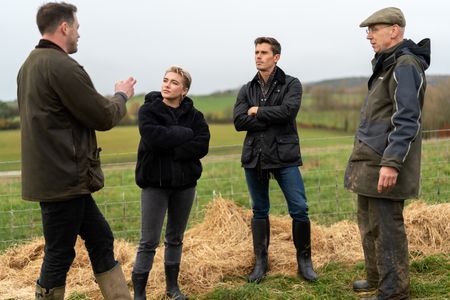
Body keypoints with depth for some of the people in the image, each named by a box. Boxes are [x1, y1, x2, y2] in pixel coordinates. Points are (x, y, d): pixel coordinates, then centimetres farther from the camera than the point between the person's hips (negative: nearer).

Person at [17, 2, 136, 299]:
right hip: (64, 179, -10)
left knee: (100, 238, 16)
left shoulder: (30, 65, 13)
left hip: (50, 174, 10)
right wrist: (122, 95, 5)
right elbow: (104, 117, -14)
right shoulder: (62, 66, -18)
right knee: (60, 255, 2)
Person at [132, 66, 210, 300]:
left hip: (185, 183, 3)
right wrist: (185, 133, -14)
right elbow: (153, 138, -22)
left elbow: (202, 145, -12)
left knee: (175, 238, 15)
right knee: (149, 241, -2)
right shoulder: (148, 110, -4)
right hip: (155, 183, -3)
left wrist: (170, 150, -19)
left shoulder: (194, 114, 2)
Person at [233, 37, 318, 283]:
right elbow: (239, 121, -4)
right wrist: (272, 120, -11)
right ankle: (261, 262, 23)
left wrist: (258, 111, -7)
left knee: (299, 210, -5)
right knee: (259, 211, 11)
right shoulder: (246, 90, 11)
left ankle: (304, 260, 13)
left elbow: (287, 111, -17)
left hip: (284, 156, -3)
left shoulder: (291, 84, 2)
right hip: (254, 157, 3)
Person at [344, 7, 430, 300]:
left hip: (384, 164, -10)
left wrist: (391, 163, -25)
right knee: (369, 222, 17)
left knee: (386, 226, -2)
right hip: (370, 161, 10)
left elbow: (407, 120, -20)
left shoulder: (405, 65, -13)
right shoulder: (387, 65, 18)